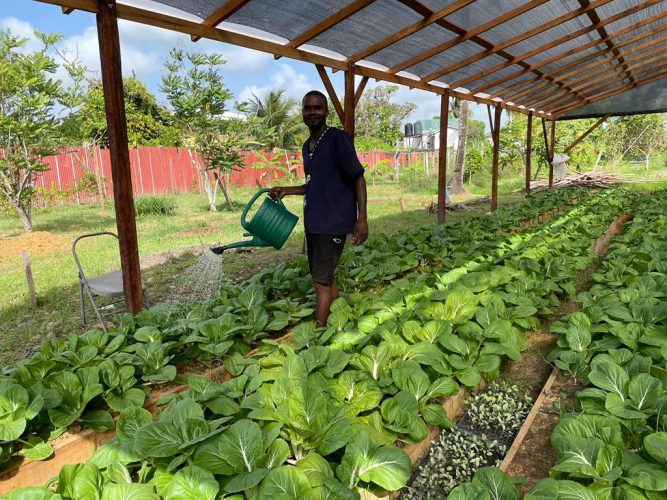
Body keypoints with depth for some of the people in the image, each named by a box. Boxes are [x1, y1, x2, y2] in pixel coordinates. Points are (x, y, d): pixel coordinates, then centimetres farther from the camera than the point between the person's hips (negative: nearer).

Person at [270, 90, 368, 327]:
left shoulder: (337, 139, -8)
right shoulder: (307, 146, 16)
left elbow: (358, 178, -10)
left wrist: (362, 217, -19)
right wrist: (286, 190, 13)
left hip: (333, 222, -8)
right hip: (313, 222, 8)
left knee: (322, 280, -7)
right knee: (326, 276, 13)